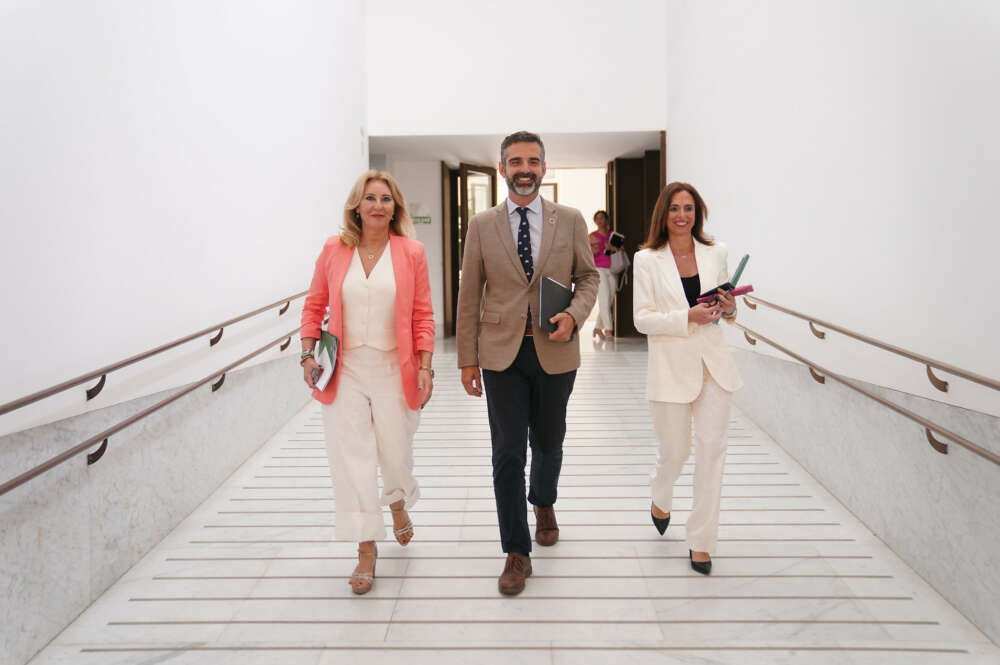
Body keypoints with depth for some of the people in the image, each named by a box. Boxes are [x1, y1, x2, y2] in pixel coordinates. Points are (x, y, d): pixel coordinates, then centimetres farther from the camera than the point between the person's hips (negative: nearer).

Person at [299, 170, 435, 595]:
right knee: (352, 457, -1)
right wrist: (308, 354, -2)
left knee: (395, 452, 12)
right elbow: (314, 306, 9)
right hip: (345, 372, 1)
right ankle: (366, 551, 11)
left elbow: (423, 316, 0)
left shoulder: (411, 253, -2)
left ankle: (398, 507, 46)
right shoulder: (334, 250, 0)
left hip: (393, 371, 0)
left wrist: (424, 367, -7)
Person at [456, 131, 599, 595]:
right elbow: (469, 295, 3)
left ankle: (544, 503, 48)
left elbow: (588, 276, 9)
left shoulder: (570, 220, 2)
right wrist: (467, 358, 1)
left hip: (555, 351, 1)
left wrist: (574, 314, -12)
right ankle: (517, 552, 12)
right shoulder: (482, 225, 1)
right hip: (502, 352, -1)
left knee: (548, 442, 17)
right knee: (508, 452, -1)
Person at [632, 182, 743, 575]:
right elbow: (642, 319, -8)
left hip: (713, 364, 3)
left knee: (711, 448, 0)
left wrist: (728, 309, -6)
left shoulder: (715, 253, 6)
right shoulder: (647, 259, -3)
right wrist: (689, 316, -20)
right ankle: (660, 498, 44)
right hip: (671, 366, -3)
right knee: (674, 452, 8)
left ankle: (701, 541, 14)